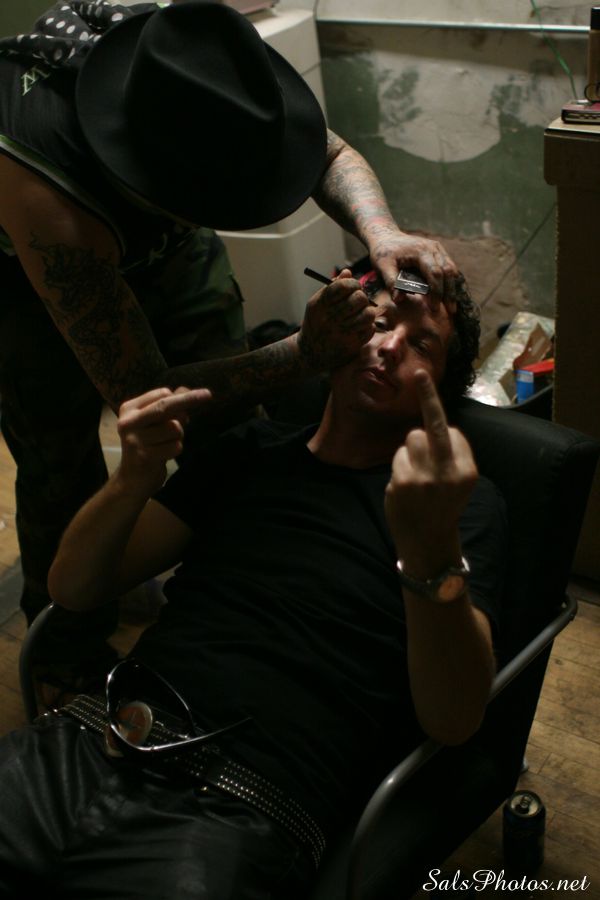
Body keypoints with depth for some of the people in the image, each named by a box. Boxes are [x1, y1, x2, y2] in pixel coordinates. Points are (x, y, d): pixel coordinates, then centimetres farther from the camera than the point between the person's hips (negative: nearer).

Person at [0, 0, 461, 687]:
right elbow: (142, 397, -40)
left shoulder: (187, 66, -33)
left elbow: (332, 155, -15)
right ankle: (71, 650, 25)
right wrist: (307, 353, -46)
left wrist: (381, 232, -36)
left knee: (229, 427, 0)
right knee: (60, 466, -2)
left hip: (162, 244, 4)